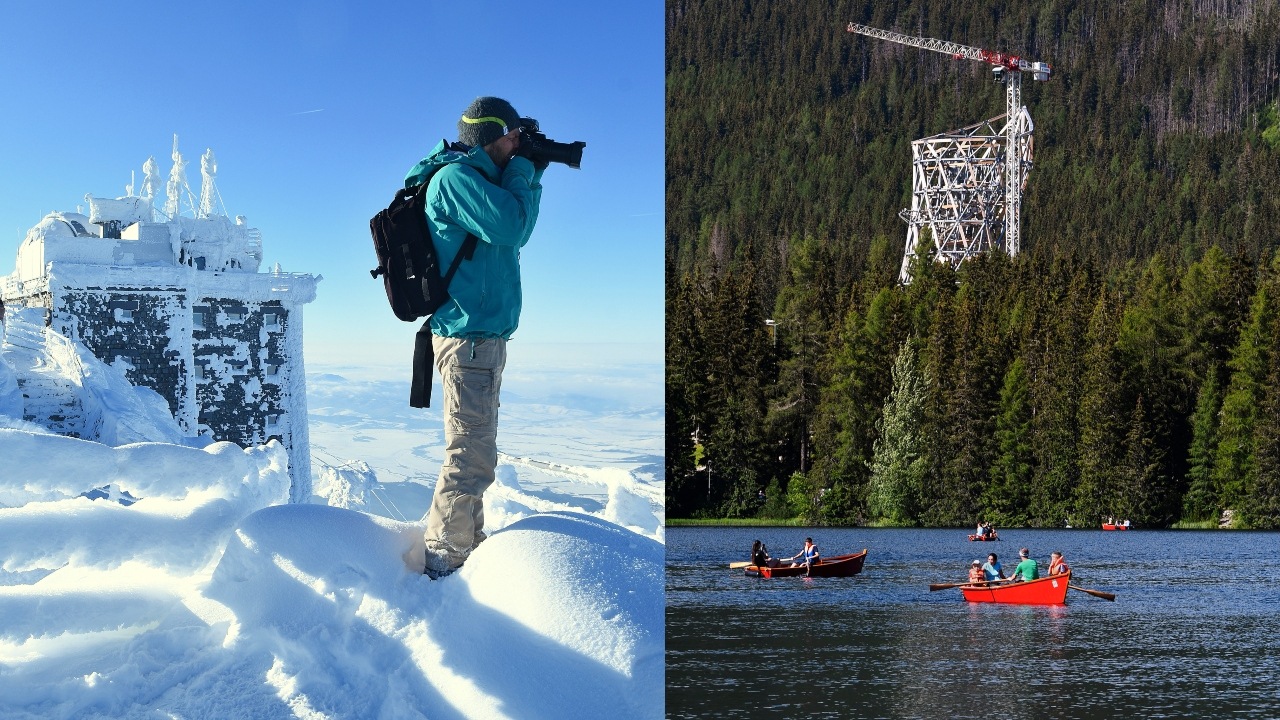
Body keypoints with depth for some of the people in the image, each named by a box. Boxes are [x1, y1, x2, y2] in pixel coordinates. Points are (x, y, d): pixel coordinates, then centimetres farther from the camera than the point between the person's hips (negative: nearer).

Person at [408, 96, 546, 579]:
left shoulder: (474, 177, 17)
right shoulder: (456, 178, -13)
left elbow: (516, 231, 21)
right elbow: (512, 226, -21)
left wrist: (531, 176, 12)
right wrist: (523, 170, -7)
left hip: (484, 336, 11)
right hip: (470, 336, -11)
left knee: (476, 451, 17)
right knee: (471, 458, -9)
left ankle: (468, 547, 27)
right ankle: (443, 562, -3)